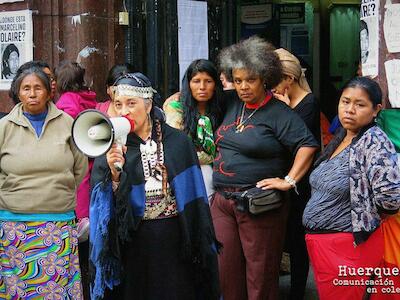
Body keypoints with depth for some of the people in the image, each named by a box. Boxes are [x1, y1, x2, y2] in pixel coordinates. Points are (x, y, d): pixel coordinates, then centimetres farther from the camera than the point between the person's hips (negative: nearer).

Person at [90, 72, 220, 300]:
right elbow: (101, 203, -5)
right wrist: (115, 175, -22)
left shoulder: (178, 142, -1)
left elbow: (194, 198, 1)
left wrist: (200, 245, -1)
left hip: (175, 241, 0)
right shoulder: (111, 147, 0)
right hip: (131, 245, 0)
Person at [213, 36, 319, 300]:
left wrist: (289, 181, -15)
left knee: (260, 277, 1)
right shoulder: (232, 105, 11)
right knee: (226, 271, 9)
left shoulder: (279, 113, -8)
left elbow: (308, 146, -12)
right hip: (222, 201, 6)